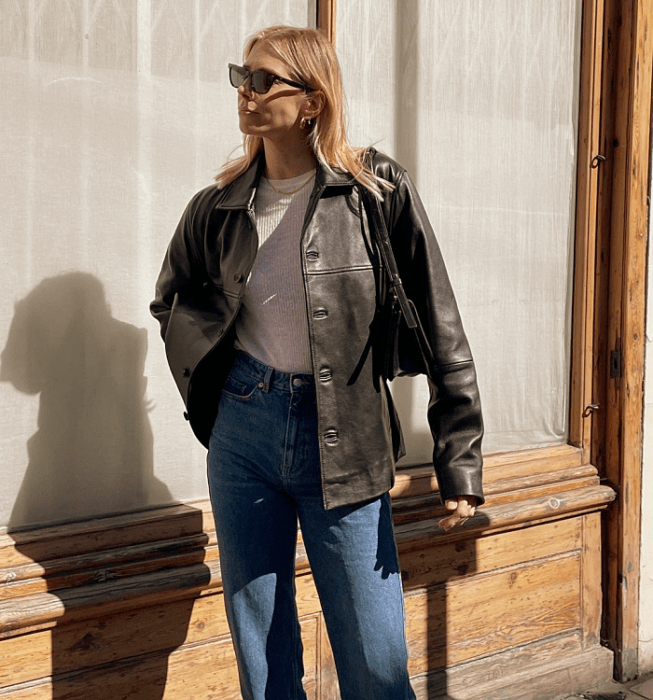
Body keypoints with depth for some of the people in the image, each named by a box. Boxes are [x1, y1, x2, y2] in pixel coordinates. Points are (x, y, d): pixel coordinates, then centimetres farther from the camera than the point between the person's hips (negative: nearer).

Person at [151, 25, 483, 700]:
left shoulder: (378, 192, -7)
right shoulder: (218, 207, 3)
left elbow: (441, 330, -7)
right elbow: (171, 304, 21)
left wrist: (459, 462, -9)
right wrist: (208, 400, 10)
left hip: (342, 442, -3)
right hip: (244, 431, 3)